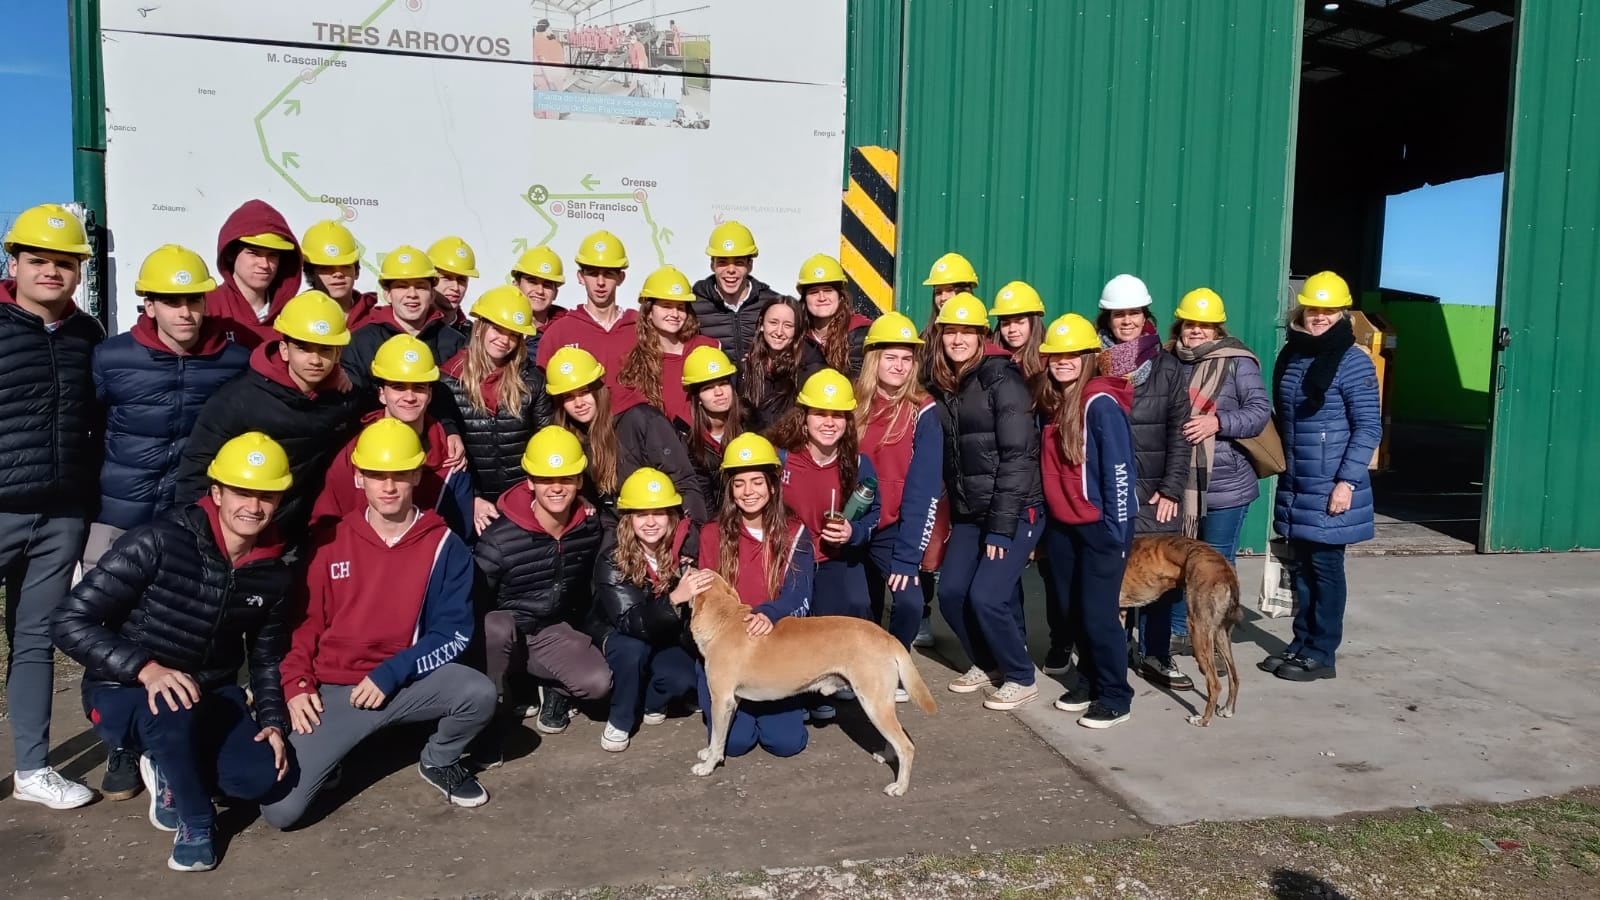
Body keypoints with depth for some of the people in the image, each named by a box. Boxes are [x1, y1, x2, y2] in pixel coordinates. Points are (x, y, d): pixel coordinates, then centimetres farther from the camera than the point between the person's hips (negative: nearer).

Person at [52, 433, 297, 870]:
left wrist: (273, 721, -5)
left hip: (211, 695, 5)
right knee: (174, 712, -39)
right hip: (125, 690, -5)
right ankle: (195, 824, -10)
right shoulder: (158, 542, -22)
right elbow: (70, 623, -22)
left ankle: (169, 772, 14)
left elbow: (267, 657, 10)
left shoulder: (273, 573, -4)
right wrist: (146, 669, -34)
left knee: (262, 776, -19)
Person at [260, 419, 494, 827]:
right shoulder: (331, 540, 1)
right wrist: (296, 684, -6)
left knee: (479, 694, -31)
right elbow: (305, 619, 8)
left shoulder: (445, 546, -5)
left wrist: (390, 674, -16)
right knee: (280, 809, -14)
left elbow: (454, 634, -7)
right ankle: (331, 747, 21)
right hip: (334, 690, 1)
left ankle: (438, 761, 4)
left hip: (408, 682, 0)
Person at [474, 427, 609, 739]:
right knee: (496, 627, -39)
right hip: (504, 633, -3)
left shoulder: (590, 528, -8)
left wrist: (577, 638, 12)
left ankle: (555, 688, 13)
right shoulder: (499, 539, -25)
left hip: (554, 631, 3)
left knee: (598, 682, -23)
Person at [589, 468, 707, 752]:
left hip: (666, 637, 2)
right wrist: (674, 598, -51)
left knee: (683, 680, -26)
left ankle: (650, 703, 10)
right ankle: (620, 721, -10)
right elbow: (630, 622, -37)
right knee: (631, 648, -35)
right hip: (617, 637, -2)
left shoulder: (686, 547, -21)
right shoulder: (613, 561, -26)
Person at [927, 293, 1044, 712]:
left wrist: (1001, 525, -20)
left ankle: (1021, 678, 11)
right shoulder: (943, 385, 8)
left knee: (986, 596, -12)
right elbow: (949, 458, 11)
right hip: (968, 513, 7)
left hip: (1015, 511, -7)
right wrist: (952, 514, 6)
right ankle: (986, 663, 28)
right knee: (951, 592, 3)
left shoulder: (1002, 380, -13)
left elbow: (1018, 455, -18)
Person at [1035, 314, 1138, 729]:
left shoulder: (1101, 403, -16)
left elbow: (1119, 470, -17)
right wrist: (1048, 518, 9)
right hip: (1062, 525, 8)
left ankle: (1115, 698, 10)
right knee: (1072, 610, 14)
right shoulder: (1054, 403, 7)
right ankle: (1089, 683, 29)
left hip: (1100, 525, -7)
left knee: (1098, 612, -3)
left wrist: (1116, 530, -17)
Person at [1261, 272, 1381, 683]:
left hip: (1330, 490, -6)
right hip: (1295, 486, 7)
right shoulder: (1290, 355, 10)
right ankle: (1301, 645, 24)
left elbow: (1369, 428, -13)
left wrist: (1347, 481, -17)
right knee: (1301, 568, 13)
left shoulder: (1352, 362, -11)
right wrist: (1280, 465, 18)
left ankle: (1322, 655, 12)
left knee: (1325, 569, 2)